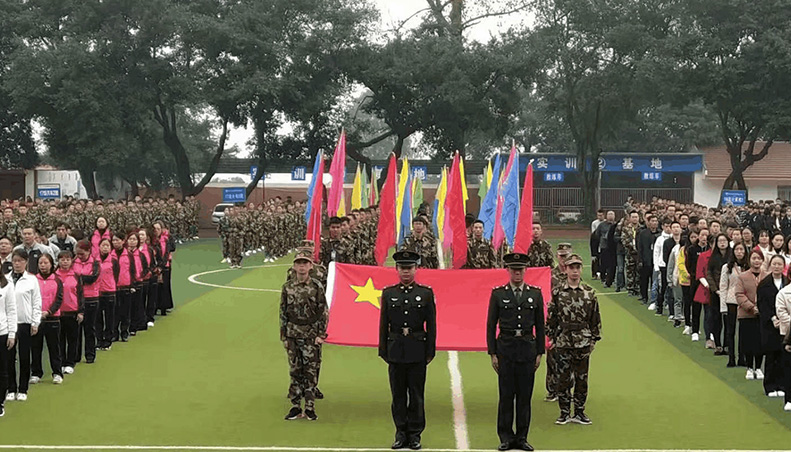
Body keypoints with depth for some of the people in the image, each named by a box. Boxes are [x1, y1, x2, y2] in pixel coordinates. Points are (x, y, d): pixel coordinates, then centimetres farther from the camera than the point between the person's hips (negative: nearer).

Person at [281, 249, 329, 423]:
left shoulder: (317, 287, -2)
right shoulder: (287, 287, 5)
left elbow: (324, 312, -1)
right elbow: (283, 312, 9)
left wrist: (321, 335, -6)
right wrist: (283, 335, 6)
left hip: (311, 335, -2)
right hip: (292, 335, 2)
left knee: (311, 372, -1)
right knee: (295, 371, 6)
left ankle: (310, 408, 6)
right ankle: (296, 407, 12)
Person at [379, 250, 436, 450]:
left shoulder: (426, 293, 3)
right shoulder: (388, 293, 7)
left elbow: (431, 325, 3)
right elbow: (383, 325, 8)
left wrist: (430, 352, 0)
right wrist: (383, 351, 4)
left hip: (417, 352, -1)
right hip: (396, 351, 1)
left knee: (416, 394, 3)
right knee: (398, 394, 6)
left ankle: (415, 434, 11)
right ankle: (401, 433, 14)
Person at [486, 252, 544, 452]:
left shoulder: (535, 293, 7)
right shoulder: (498, 294, 3)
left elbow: (540, 325, 10)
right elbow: (491, 325, 4)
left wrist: (539, 353, 5)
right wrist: (493, 353, -2)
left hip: (527, 348, 1)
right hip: (505, 348, -1)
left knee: (525, 395, 5)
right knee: (506, 394, 1)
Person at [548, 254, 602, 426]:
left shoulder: (589, 292, 2)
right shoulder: (557, 292, 0)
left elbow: (595, 318, 6)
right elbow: (551, 317, 4)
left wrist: (594, 339, 3)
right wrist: (553, 338, 2)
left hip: (583, 342, 1)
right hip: (563, 342, -1)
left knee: (582, 378, 7)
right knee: (564, 378, 3)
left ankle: (579, 412, 17)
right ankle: (564, 412, 13)